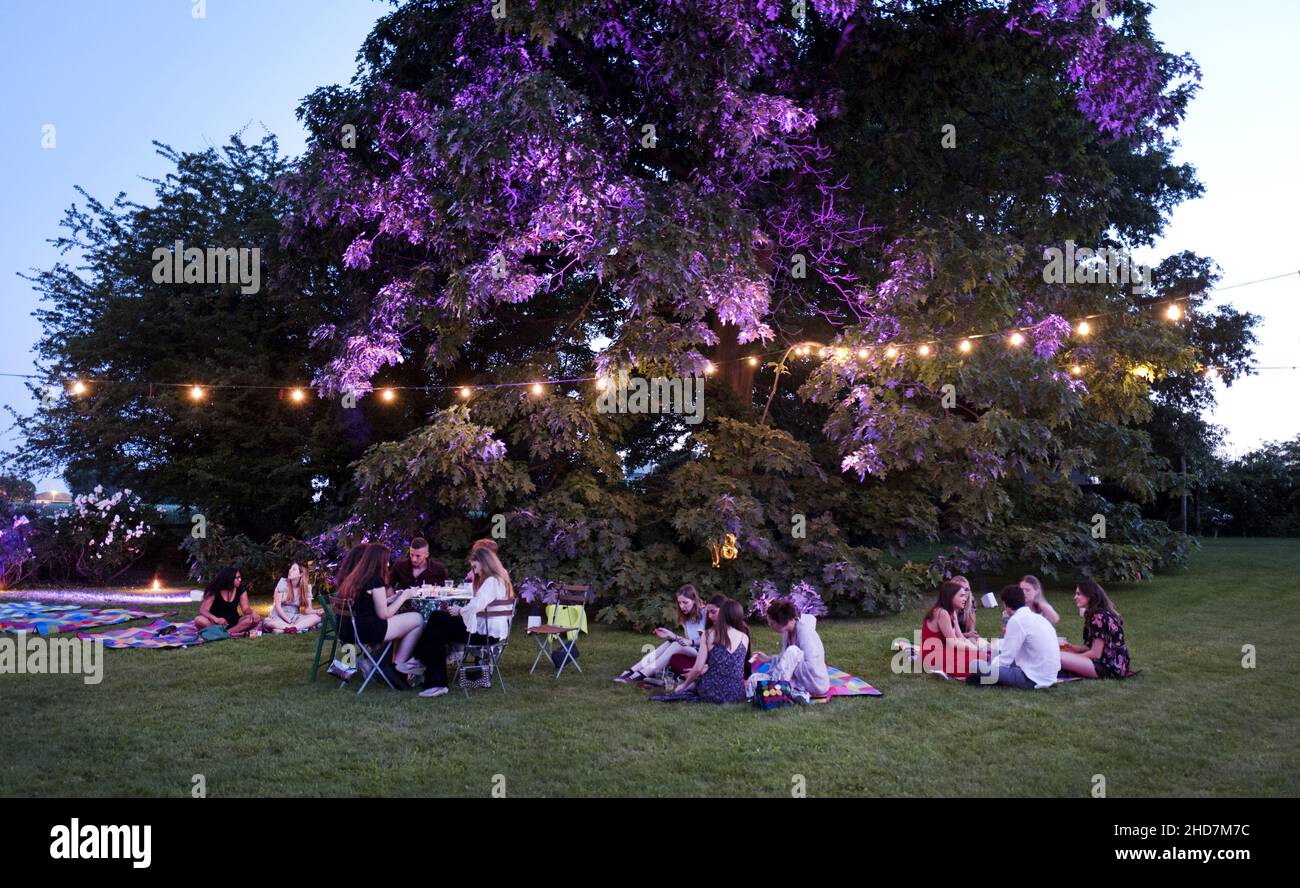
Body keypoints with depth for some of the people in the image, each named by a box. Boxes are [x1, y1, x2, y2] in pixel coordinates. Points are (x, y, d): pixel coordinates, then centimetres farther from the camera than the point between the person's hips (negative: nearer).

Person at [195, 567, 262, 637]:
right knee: (199, 620, -35)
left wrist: (252, 612, -29)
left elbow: (246, 609, -3)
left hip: (233, 622, 2)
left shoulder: (241, 590, -1)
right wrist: (216, 619, -38)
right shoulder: (214, 591, -11)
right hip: (216, 623, -2)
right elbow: (203, 610, -18)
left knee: (256, 618, -24)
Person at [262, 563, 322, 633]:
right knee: (267, 622, -38)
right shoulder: (283, 583, -8)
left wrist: (317, 611, -30)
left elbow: (307, 610, -8)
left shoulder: (307, 587, -3)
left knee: (317, 617, -24)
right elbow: (277, 606, -11)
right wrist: (288, 621, -19)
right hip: (279, 617, -2)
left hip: (295, 617, 2)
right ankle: (300, 627, -31)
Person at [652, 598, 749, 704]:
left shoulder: (709, 634, -4)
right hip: (737, 696, 1)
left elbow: (698, 668, -7)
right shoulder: (745, 638, 2)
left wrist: (684, 685, 11)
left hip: (712, 693, -1)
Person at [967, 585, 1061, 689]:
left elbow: (1006, 658, -13)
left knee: (976, 665, -16)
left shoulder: (1017, 620, -13)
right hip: (1049, 676, 9)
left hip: (1034, 680, -9)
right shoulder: (1037, 617, 12)